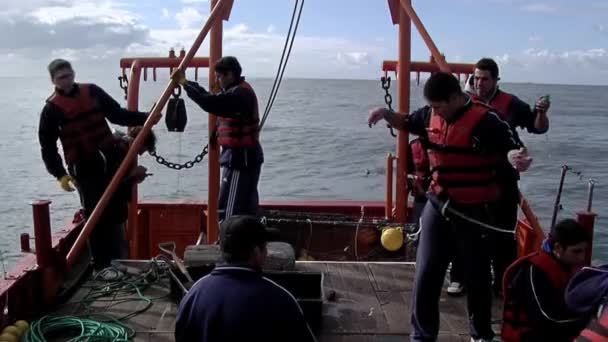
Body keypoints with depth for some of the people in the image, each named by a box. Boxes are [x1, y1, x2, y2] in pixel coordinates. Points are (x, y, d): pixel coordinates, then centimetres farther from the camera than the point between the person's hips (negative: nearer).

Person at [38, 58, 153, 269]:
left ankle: (118, 260, 25)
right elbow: (47, 146, -3)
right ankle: (103, 266, 6)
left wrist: (147, 118, 1)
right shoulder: (52, 109, -2)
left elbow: (117, 114, 12)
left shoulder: (92, 92, 7)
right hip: (84, 168, -4)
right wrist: (60, 174, -15)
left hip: (110, 160, 4)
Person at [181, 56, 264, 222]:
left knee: (227, 210, -9)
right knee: (246, 208, 16)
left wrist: (185, 83, -21)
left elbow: (210, 103, -29)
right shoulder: (241, 90, 16)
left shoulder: (239, 94, -18)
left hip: (240, 157, -11)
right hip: (247, 156, 11)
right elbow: (215, 101, 18)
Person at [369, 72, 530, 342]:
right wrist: (385, 113, 2)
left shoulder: (484, 121, -16)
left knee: (476, 276, 12)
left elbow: (509, 148, -22)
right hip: (437, 206, 5)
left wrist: (515, 157, -46)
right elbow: (406, 123, 21)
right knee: (426, 274, 7)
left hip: (474, 211, -5)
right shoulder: (432, 116, 4)